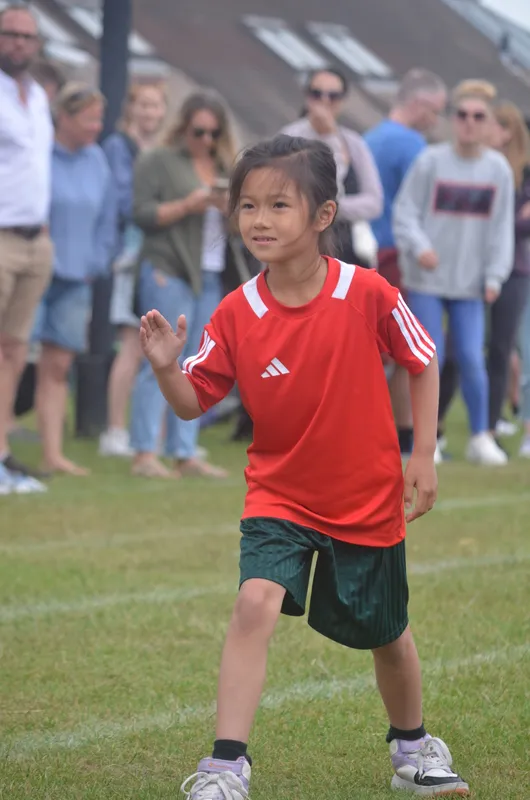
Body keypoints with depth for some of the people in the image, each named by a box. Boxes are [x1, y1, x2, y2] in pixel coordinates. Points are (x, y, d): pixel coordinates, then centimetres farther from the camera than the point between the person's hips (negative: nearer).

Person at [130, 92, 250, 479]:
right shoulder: (159, 161, 2)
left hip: (213, 278, 6)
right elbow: (143, 214, -6)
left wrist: (232, 207, -4)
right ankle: (145, 453, -9)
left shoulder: (226, 166, 19)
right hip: (169, 272, -6)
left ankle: (185, 453, 8)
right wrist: (187, 205, -15)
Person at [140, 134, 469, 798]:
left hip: (369, 495, 0)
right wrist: (166, 368, -27)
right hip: (280, 494, 0)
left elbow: (422, 364, -2)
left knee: (386, 634, 16)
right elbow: (194, 403, -7)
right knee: (255, 602, -23)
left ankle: (412, 745, 43)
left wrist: (423, 457, -3)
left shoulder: (368, 294, -16)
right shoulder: (236, 314, -11)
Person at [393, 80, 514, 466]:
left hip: (469, 282, 2)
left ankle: (481, 437, 12)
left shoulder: (499, 169, 2)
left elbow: (502, 227, 5)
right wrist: (419, 246, -21)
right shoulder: (431, 161, -5)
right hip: (426, 279, -2)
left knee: (472, 358, -2)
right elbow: (405, 211, -5)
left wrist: (494, 275, -2)